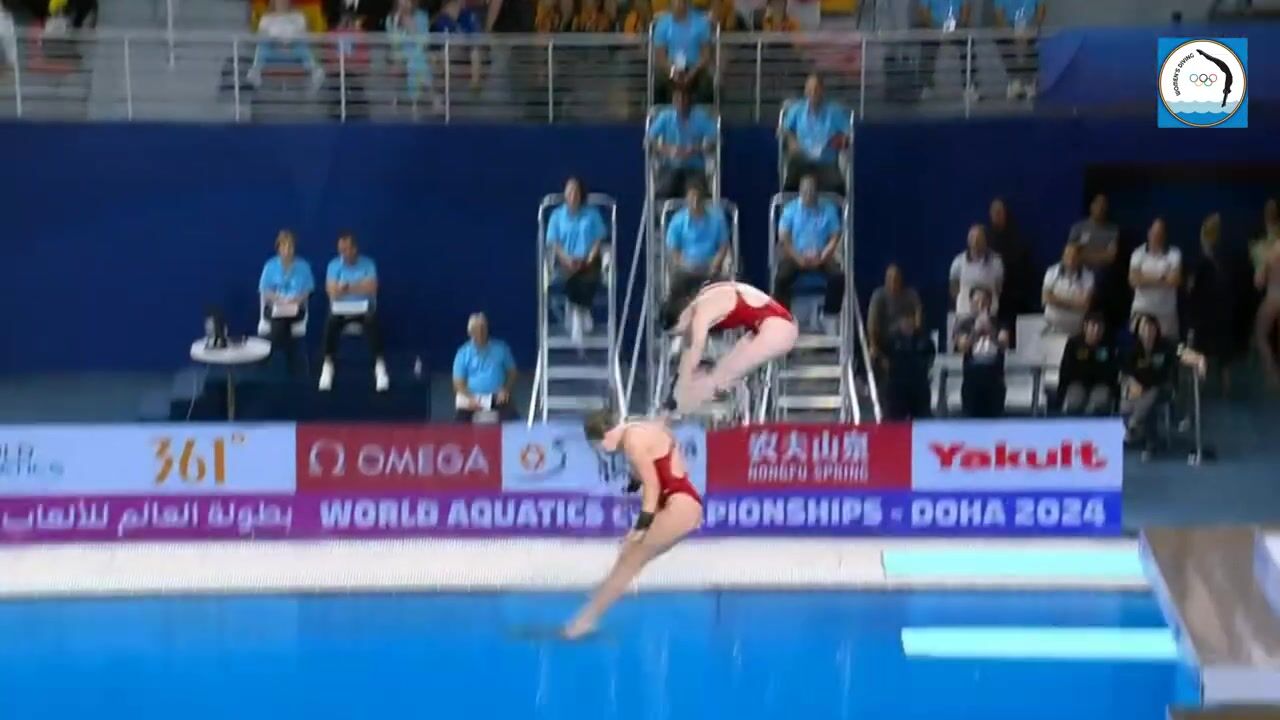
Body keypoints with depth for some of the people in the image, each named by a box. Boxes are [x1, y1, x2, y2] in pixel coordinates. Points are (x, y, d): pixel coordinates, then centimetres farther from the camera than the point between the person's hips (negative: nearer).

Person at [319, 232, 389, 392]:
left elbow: (372, 288, -14)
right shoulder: (334, 265, 3)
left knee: (372, 322, -34)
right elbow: (332, 291, -10)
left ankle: (380, 365, -33)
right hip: (340, 309, 1)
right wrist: (359, 287, -19)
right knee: (331, 323, -33)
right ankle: (328, 366, -27)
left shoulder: (368, 264, 0)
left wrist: (346, 287, -16)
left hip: (364, 308, -1)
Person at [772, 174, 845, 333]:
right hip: (795, 256, -1)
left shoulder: (828, 209, 3)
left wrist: (821, 258, -14)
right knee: (781, 278, -31)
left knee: (838, 276, -28)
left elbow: (835, 237, 1)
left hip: (822, 257, 1)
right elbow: (783, 237, -3)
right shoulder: (790, 209, 1)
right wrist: (798, 258, -16)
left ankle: (830, 318, -14)